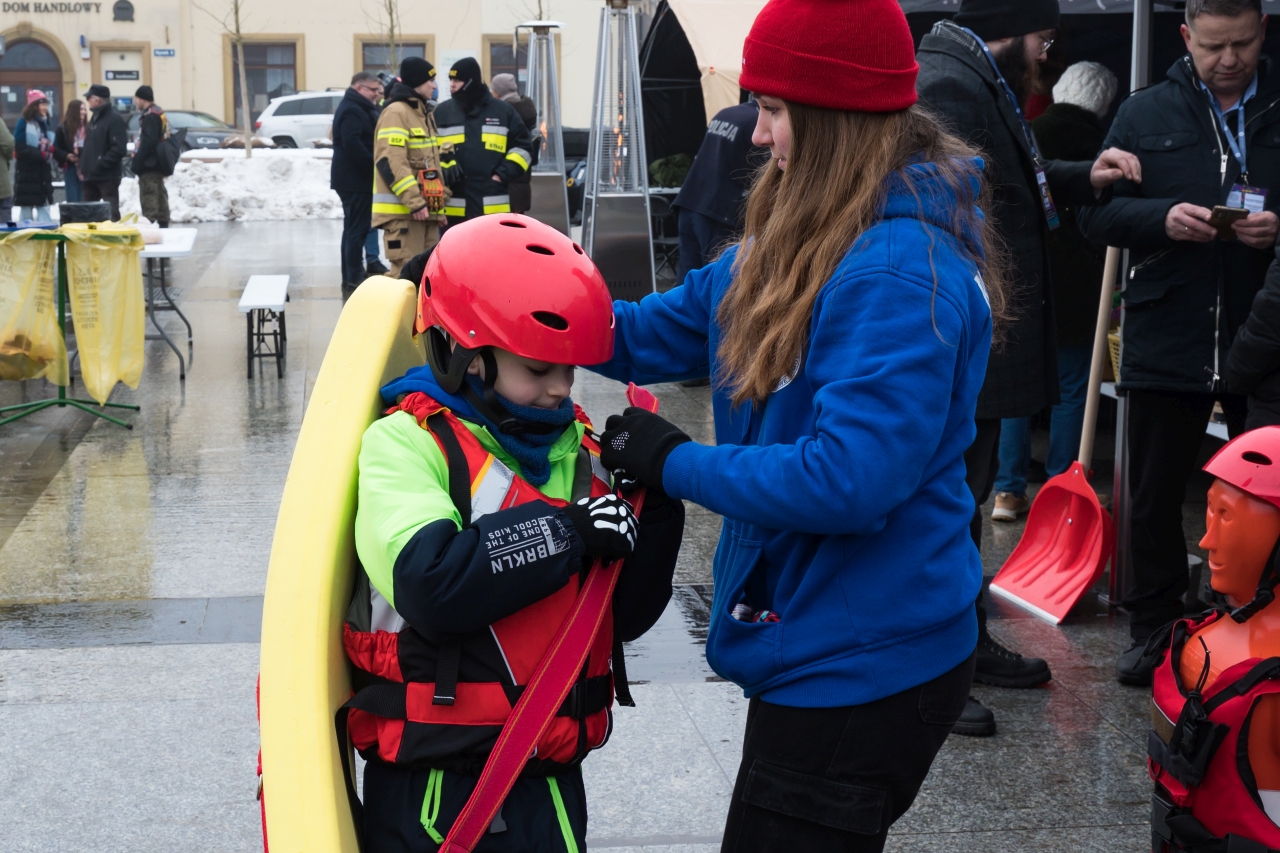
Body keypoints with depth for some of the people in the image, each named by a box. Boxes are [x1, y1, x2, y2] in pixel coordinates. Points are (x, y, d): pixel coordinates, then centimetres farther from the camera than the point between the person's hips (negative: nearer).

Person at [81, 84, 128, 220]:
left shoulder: (114, 119, -11)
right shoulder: (94, 118, 17)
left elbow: (119, 149, -19)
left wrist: (100, 164, -21)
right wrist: (83, 168, 11)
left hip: (107, 177, -9)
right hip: (90, 176, 9)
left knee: (111, 213, -5)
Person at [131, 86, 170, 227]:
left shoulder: (150, 116, -15)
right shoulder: (159, 114, 17)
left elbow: (147, 142, -23)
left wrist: (137, 163, -21)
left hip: (149, 167, -11)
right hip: (158, 166, 11)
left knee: (148, 198, -12)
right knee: (160, 195, 15)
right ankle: (163, 224, 21)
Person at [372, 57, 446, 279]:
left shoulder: (423, 113, 20)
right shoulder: (396, 112, -12)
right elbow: (391, 161, -21)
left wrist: (441, 194, 17)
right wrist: (414, 201, -24)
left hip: (426, 208, 10)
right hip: (403, 210, -10)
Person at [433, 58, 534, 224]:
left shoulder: (503, 111, 5)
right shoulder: (442, 112, 7)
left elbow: (523, 146, 9)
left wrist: (504, 174, -4)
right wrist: (443, 169, -9)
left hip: (494, 206, -1)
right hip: (454, 207, 1)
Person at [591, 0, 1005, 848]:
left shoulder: (900, 274, -24)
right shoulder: (799, 242, 5)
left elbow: (849, 478, -30)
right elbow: (667, 330, 11)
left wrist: (674, 461, -18)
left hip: (861, 671, -9)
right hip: (818, 643, 9)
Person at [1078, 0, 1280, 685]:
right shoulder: (1144, 115, 7)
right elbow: (1097, 212, 4)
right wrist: (1163, 218, -14)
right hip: (1166, 339, 1)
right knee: (1153, 499, 8)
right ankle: (1152, 632, 22)